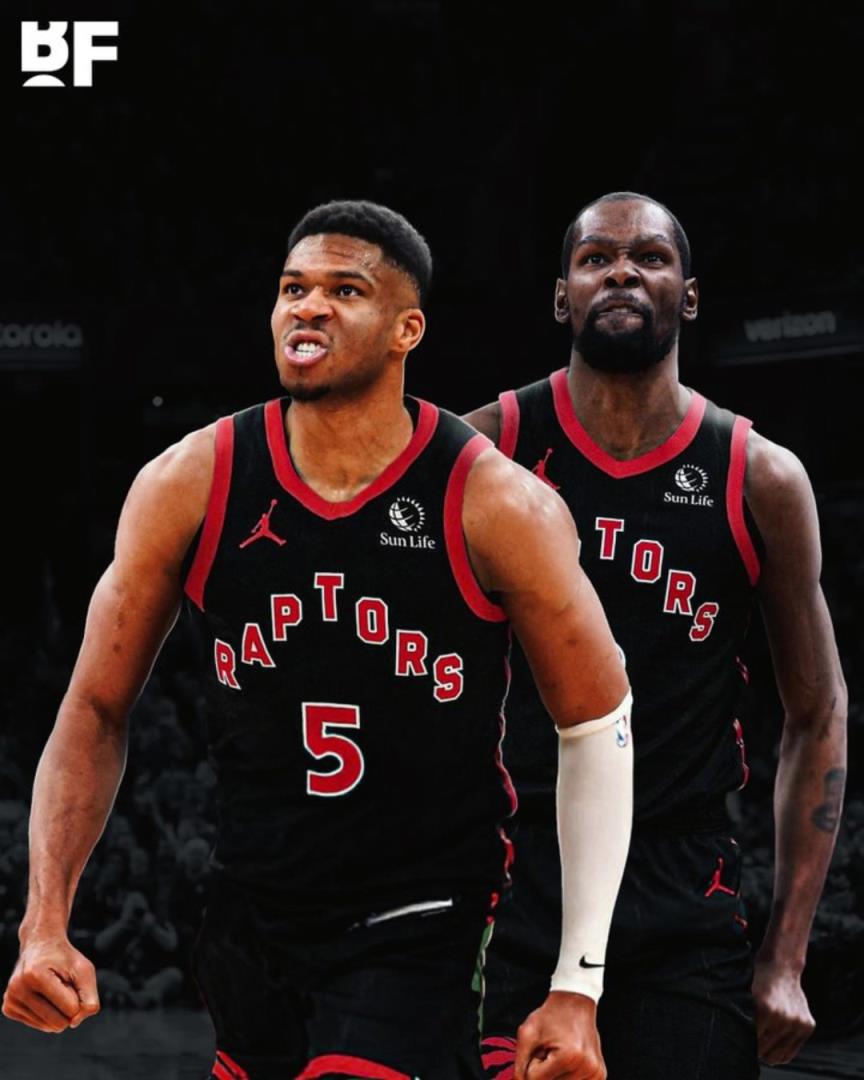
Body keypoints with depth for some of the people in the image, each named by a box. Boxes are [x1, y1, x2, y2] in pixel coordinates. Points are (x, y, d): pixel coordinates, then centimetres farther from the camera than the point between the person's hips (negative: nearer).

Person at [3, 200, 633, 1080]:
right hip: (249, 925, 4)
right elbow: (95, 713, 4)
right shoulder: (188, 487, -5)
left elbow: (596, 727, -3)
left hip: (418, 932, -3)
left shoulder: (496, 506, -12)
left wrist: (577, 987, -6)